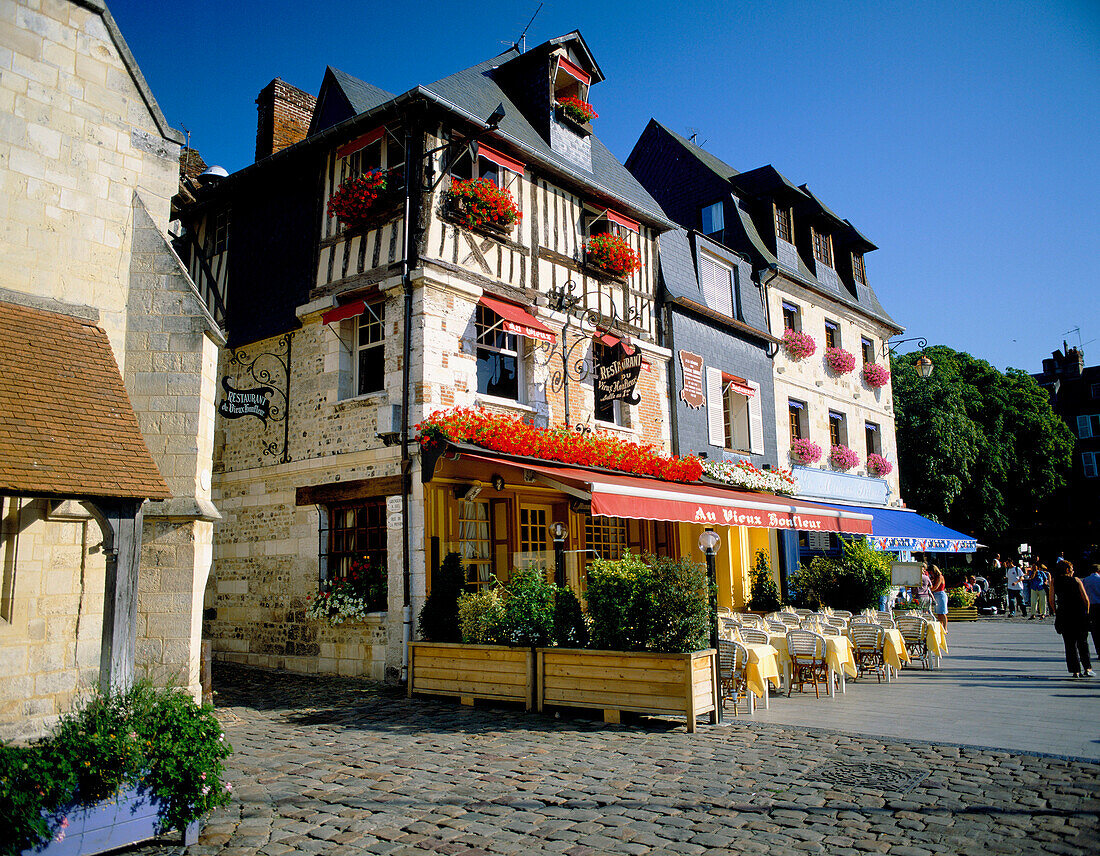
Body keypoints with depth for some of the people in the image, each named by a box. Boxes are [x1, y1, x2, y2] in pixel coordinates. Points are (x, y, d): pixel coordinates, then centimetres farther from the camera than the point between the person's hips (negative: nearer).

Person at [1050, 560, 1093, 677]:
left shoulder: (1054, 582, 2)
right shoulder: (1076, 580, -1)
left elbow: (1051, 600, -1)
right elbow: (1086, 599, -4)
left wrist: (1056, 613, 9)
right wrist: (1086, 613, 7)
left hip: (1064, 615, 1)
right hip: (1079, 615, 0)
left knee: (1070, 644, 6)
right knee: (1083, 643, 12)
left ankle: (1075, 671, 4)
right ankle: (1087, 668, 4)